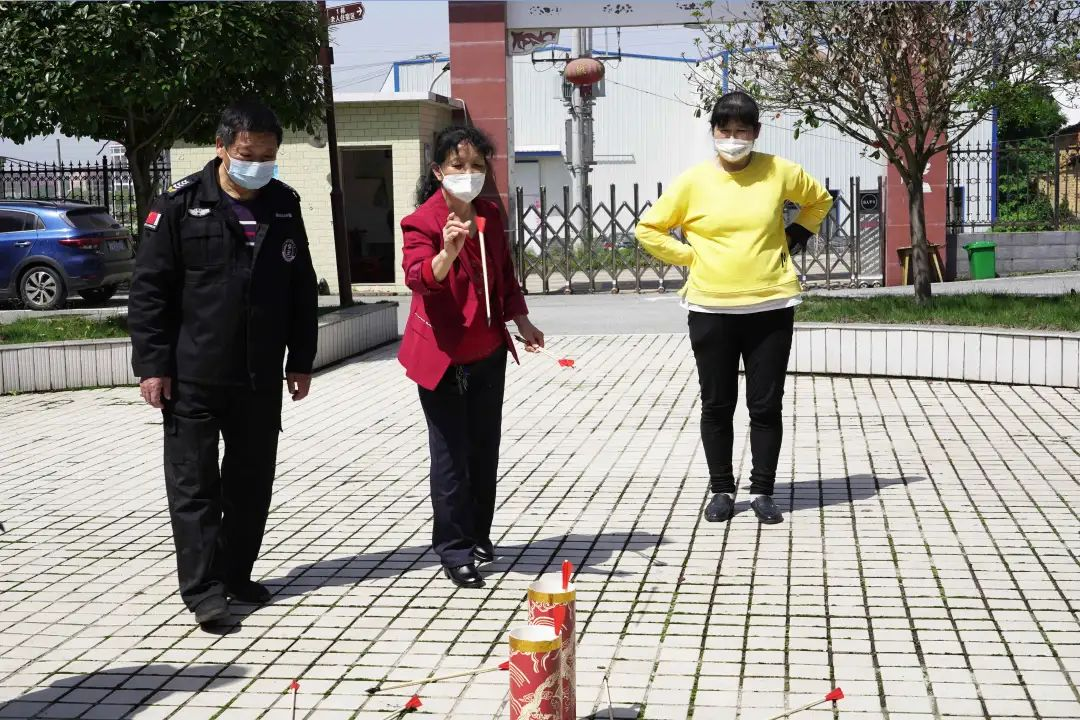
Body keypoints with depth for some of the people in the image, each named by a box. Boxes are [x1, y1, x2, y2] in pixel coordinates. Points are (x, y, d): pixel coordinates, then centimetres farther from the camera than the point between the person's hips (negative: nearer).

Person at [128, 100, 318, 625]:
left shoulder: (284, 205, 7)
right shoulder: (181, 204, -6)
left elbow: (302, 288, 13)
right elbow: (149, 289, -6)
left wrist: (301, 359, 10)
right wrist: (152, 364, -11)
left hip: (261, 377, 4)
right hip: (192, 375, -4)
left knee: (252, 480, 11)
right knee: (193, 483, -1)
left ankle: (236, 575, 25)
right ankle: (203, 589, 4)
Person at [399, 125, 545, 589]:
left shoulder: (491, 216, 5)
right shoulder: (422, 222, -15)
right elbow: (417, 279, -31)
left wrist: (521, 321, 7)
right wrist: (447, 251, -48)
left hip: (488, 352, 6)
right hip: (442, 356, -6)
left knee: (485, 449, 14)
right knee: (451, 454, -1)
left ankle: (479, 535, 29)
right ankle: (454, 550, 9)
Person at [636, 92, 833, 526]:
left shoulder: (780, 172, 0)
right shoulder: (694, 181, -3)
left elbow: (820, 201, 19)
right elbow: (648, 229, 4)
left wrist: (794, 236, 7)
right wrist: (689, 256, -1)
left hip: (770, 307, 0)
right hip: (711, 309, 0)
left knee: (766, 405, 4)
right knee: (716, 406, 7)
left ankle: (762, 491, 16)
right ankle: (722, 490, 19)